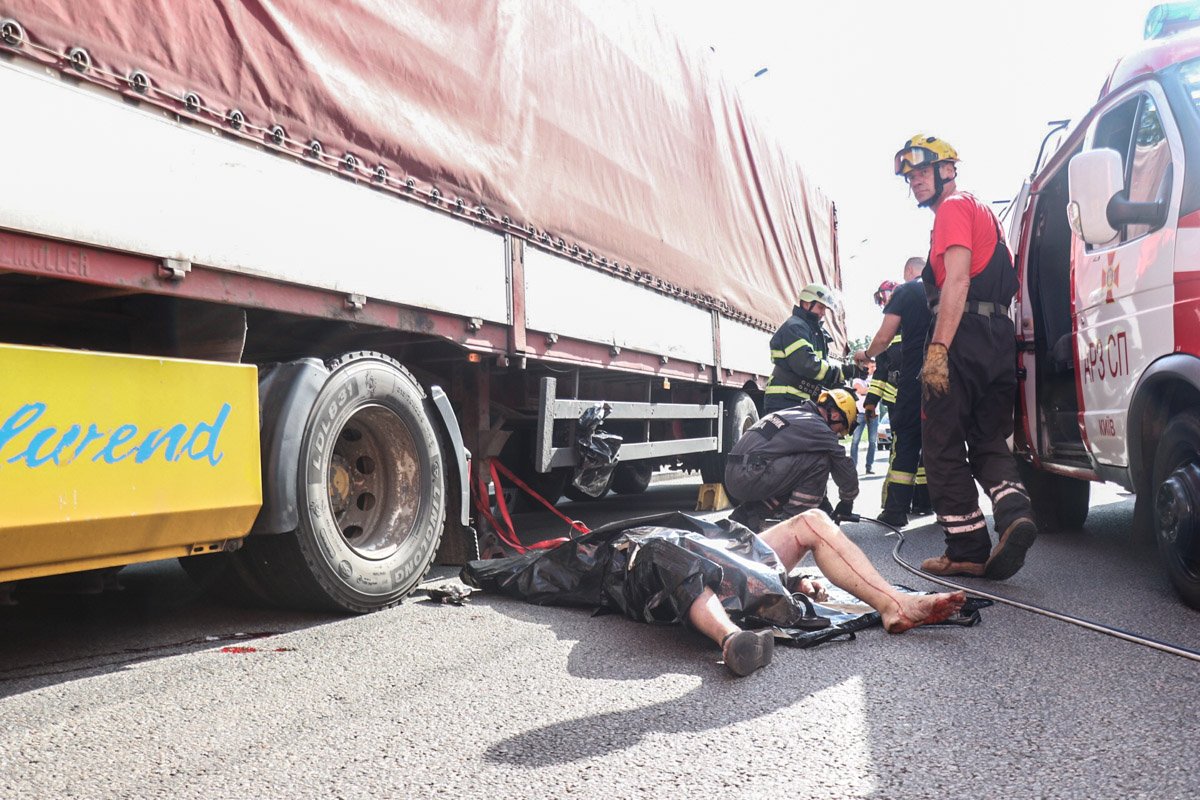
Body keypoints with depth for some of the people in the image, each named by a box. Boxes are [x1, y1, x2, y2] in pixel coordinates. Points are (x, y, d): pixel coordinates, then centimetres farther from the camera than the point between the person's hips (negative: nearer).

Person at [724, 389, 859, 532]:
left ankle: (746, 514, 15)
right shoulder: (818, 427, -2)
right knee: (820, 461, -4)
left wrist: (822, 501, 37)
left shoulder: (790, 413, 25)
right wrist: (847, 502, 24)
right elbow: (846, 469, 7)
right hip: (751, 480, -9)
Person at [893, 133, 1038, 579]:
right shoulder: (983, 212, 29)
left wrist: (937, 350, -23)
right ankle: (1015, 514, -11)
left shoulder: (952, 209, -2)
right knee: (989, 443, 14)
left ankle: (967, 551, -1)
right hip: (1000, 340, 10)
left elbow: (956, 281, -16)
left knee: (944, 447, -2)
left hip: (964, 339, -10)